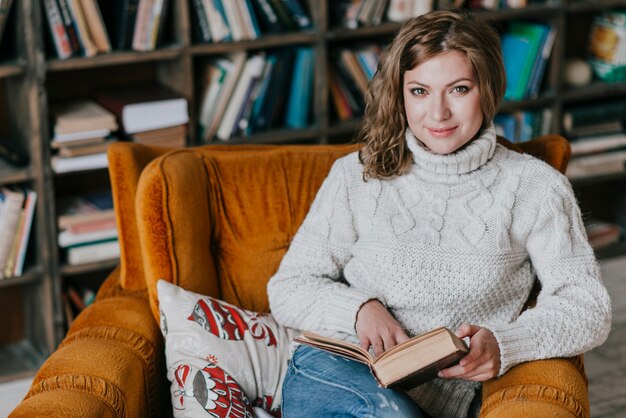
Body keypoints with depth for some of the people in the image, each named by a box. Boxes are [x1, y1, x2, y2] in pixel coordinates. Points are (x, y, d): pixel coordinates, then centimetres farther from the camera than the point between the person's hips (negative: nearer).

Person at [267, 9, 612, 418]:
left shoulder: (534, 188, 5)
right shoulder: (356, 177, 8)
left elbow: (590, 307, 1)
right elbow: (289, 288, 10)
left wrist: (504, 345, -17)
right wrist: (358, 308, -11)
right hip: (339, 371, 1)